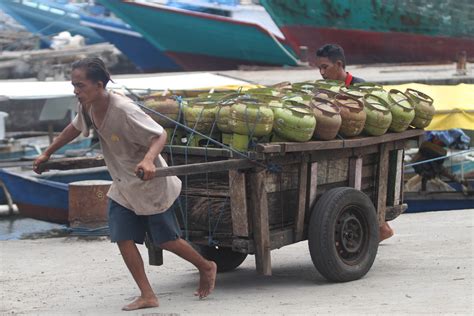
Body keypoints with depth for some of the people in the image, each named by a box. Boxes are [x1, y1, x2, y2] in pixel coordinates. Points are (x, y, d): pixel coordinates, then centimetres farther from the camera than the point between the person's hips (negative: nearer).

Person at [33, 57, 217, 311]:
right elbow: (76, 127, 14)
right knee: (123, 238, -2)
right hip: (122, 186, 7)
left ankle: (206, 267, 30)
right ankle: (147, 296, 7)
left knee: (165, 239, 4)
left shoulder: (123, 110, -31)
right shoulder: (87, 107, -8)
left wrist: (148, 160, -50)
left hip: (150, 184, -7)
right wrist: (47, 153, 19)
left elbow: (160, 135, -30)